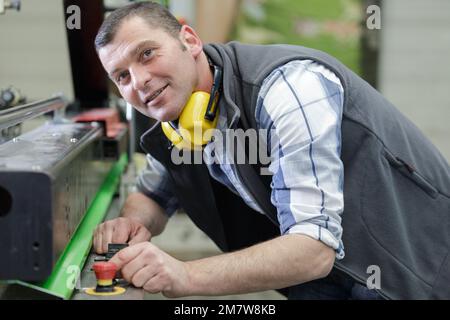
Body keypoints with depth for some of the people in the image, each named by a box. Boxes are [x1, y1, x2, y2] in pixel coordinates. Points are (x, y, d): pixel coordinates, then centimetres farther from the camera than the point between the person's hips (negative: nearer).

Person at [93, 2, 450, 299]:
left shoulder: (285, 87, -26)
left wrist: (186, 276, -39)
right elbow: (152, 196, 15)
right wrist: (132, 223, -9)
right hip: (334, 281, 6)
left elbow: (315, 248, -31)